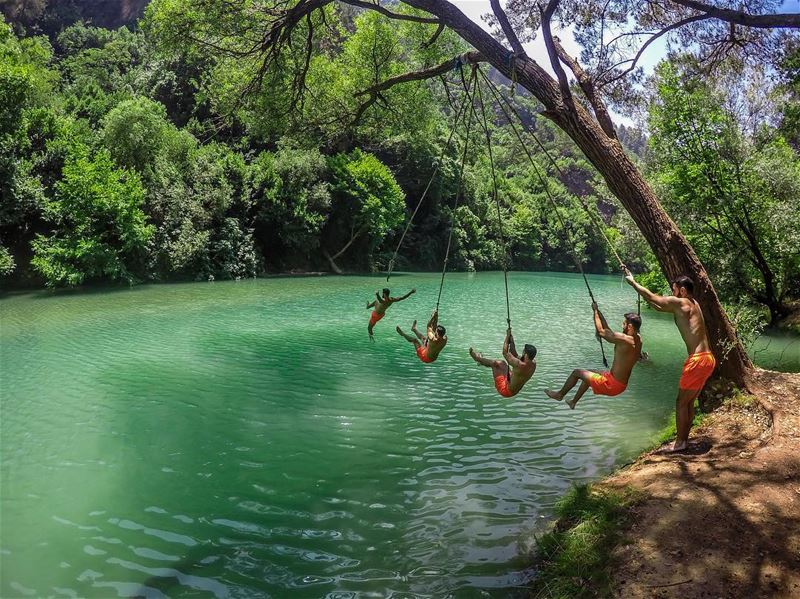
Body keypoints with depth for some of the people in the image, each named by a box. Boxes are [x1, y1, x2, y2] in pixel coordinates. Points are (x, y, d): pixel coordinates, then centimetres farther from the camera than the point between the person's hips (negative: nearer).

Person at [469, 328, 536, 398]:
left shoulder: (520, 365, -34)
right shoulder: (533, 364, -11)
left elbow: (505, 353, -20)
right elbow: (516, 357, 6)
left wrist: (507, 336, -11)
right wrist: (512, 342, 6)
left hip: (505, 390, -8)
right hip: (515, 391, 8)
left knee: (495, 363, -1)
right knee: (502, 363, 18)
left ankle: (478, 358, 26)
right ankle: (481, 360, 40)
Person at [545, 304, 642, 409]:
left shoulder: (623, 339, -27)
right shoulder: (638, 339, -1)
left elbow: (601, 331, -14)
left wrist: (596, 311, -1)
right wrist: (599, 313, 12)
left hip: (613, 385, -9)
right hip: (622, 384, 9)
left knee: (577, 372, 9)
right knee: (589, 374, 32)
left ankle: (560, 394, 32)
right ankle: (573, 402, 45)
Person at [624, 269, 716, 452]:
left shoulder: (680, 303, -9)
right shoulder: (693, 304, 17)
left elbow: (652, 297, -3)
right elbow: (660, 307, 26)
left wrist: (632, 281, 9)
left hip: (697, 360, -9)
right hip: (708, 358, 9)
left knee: (681, 402, 2)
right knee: (689, 402, 18)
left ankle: (680, 443, 10)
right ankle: (683, 439, 27)